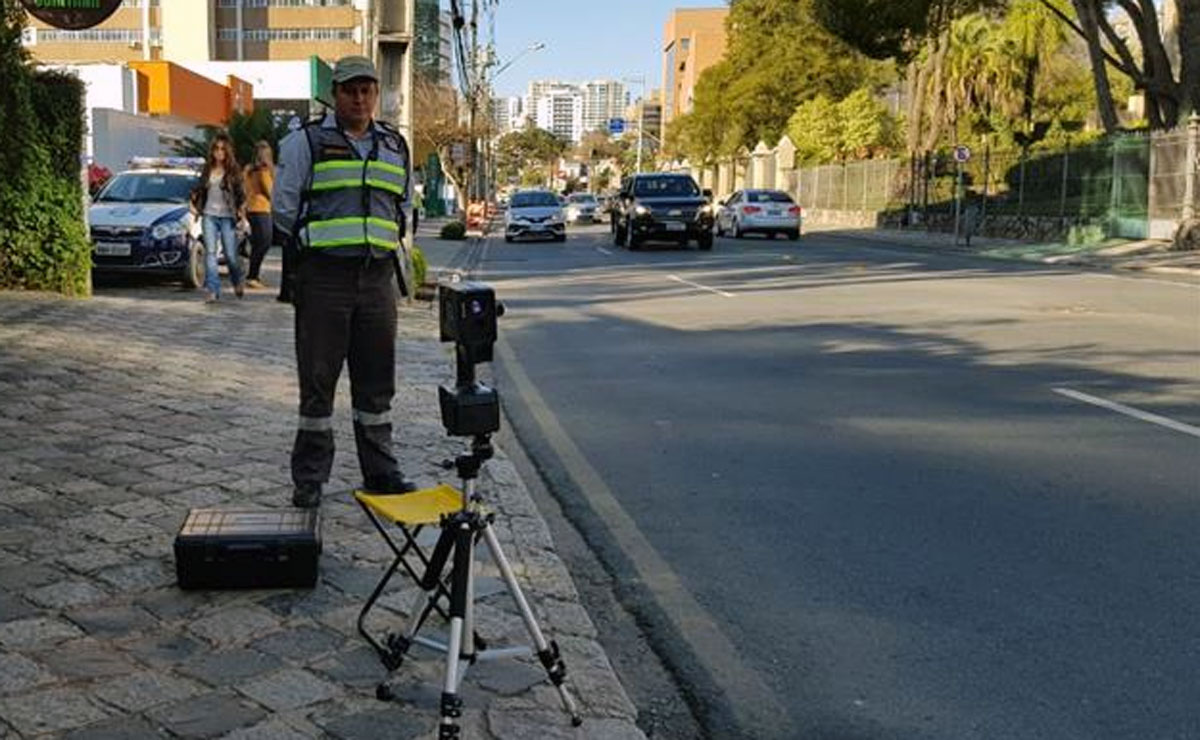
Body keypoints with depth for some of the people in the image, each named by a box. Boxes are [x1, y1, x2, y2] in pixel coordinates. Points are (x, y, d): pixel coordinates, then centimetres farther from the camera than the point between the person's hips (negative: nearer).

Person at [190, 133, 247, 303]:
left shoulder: (233, 170, 1)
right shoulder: (207, 169, 11)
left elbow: (240, 193, 0)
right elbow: (199, 189, 22)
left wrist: (241, 209, -14)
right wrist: (194, 203, 9)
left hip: (227, 217, -3)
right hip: (209, 215, 3)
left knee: (231, 255, 0)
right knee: (210, 252, -8)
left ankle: (237, 282, 29)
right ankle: (212, 289, -11)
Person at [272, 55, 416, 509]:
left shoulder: (395, 146, 15)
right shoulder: (306, 142, 2)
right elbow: (283, 208, 2)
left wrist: (387, 248, 12)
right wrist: (317, 245, -1)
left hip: (378, 276, 4)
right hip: (323, 277, -4)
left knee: (376, 381, 9)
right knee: (317, 380, 0)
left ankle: (380, 473, 19)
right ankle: (309, 479, 9)